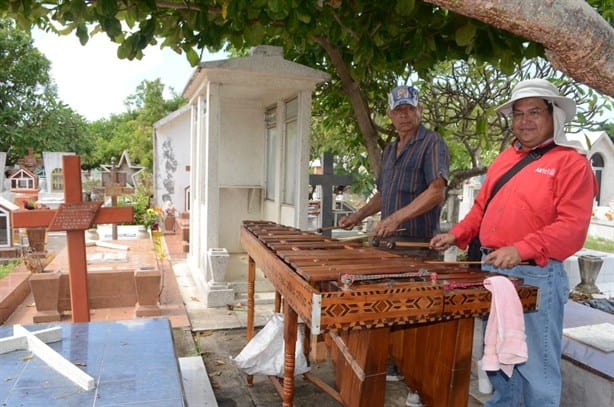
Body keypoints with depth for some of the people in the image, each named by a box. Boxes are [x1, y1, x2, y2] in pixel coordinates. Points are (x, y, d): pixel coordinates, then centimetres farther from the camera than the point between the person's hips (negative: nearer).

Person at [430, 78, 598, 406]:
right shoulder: (503, 159, 14)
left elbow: (573, 227, -16)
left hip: (536, 277, -7)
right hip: (492, 271, 7)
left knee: (536, 365, 4)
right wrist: (456, 235, 7)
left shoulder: (572, 163, -7)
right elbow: (481, 207, 21)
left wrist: (521, 250, -27)